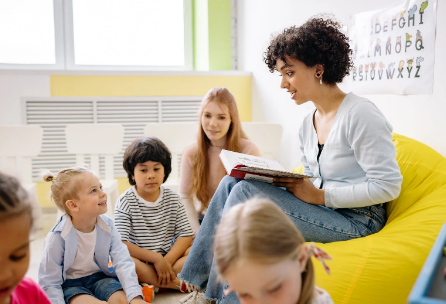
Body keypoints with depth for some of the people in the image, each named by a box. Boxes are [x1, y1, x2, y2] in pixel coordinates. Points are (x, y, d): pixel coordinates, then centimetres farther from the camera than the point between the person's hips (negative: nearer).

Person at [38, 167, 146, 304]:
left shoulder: (107, 226, -12)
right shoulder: (57, 237, -22)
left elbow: (123, 262, -18)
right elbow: (50, 283, -15)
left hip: (99, 276, 4)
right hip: (70, 283, -3)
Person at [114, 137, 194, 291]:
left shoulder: (173, 199, 4)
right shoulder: (125, 201, -6)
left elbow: (186, 234, -2)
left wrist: (167, 260, -19)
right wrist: (156, 258, -20)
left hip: (169, 257, 3)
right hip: (139, 262, -3)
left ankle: (153, 286, -23)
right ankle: (177, 283, -25)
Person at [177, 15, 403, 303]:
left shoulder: (361, 115, -15)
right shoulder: (307, 125, 11)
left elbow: (388, 186, -18)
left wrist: (319, 195, -19)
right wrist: (287, 183, -4)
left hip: (355, 220, -8)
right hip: (322, 211, 8)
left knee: (245, 192, -22)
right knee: (232, 182, -8)